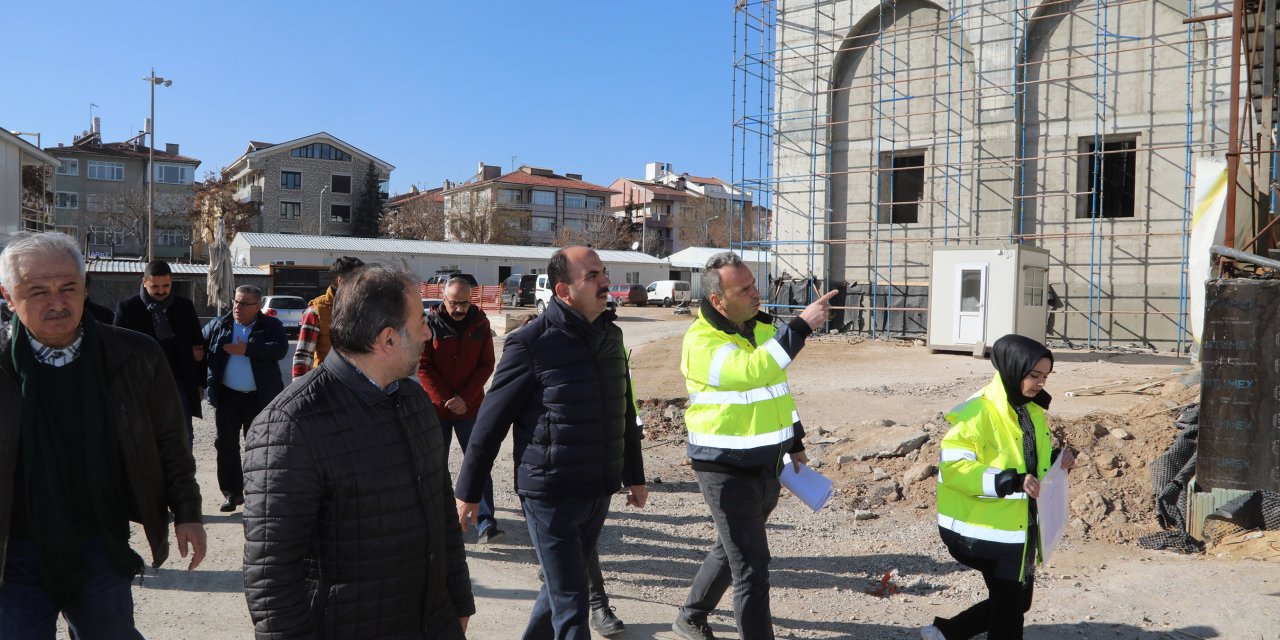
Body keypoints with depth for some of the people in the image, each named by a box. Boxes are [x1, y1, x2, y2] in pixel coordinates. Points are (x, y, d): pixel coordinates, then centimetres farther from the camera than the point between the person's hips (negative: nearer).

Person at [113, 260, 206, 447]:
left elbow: (198, 345, 11)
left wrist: (199, 383, 9)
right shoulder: (127, 308, -2)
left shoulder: (185, 306, 5)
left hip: (179, 383, 1)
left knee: (184, 437, 1)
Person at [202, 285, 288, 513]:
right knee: (226, 445, 4)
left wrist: (247, 349, -24)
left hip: (259, 398, -3)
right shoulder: (218, 326, 7)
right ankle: (233, 493, 15)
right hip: (227, 396, 3)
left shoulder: (271, 326, -2)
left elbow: (280, 349, -19)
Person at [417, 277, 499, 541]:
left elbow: (486, 365, -1)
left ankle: (486, 523, -3)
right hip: (436, 407, 0)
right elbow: (423, 368, -6)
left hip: (471, 408, 1)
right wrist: (445, 399, -13)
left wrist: (465, 398, -11)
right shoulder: (430, 324, -5)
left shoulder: (480, 325, 0)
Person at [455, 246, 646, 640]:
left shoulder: (610, 336, 6)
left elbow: (625, 411, 16)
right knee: (571, 606, 0)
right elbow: (491, 421, -10)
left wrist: (634, 475, 20)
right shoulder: (531, 344, -15)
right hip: (550, 497, -6)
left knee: (560, 590, 20)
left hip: (599, 493, 6)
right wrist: (468, 492, -5)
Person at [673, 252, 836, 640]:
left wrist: (794, 441, 19)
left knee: (732, 549, 22)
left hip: (767, 464, 8)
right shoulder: (701, 342, -20)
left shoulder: (763, 326, 5)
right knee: (752, 568, -5)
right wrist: (802, 325, -38)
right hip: (726, 470, -8)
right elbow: (751, 371, -37)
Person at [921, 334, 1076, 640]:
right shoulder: (980, 411, -20)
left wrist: (1058, 457, -1)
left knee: (1017, 601, 17)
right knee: (1009, 604, 4)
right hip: (986, 529, -8)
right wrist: (1010, 481, -31)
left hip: (1019, 526, 9)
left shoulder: (1032, 410, 7)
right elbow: (951, 465, -26)